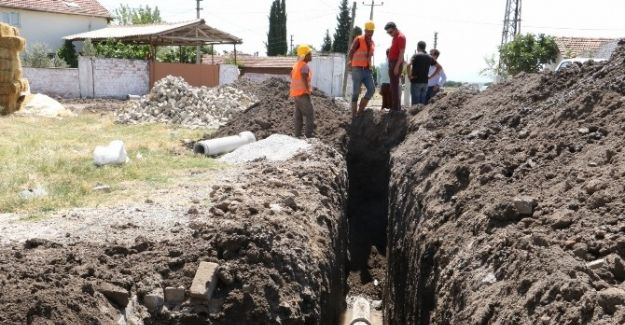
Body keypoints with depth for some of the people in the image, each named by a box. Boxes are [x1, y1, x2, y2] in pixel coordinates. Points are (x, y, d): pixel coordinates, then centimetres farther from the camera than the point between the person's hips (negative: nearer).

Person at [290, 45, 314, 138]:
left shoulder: (297, 64, 11)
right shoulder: (305, 66, -18)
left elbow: (291, 75, 26)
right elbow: (303, 76, -33)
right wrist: (308, 89, -23)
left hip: (296, 93, 9)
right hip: (303, 93, -9)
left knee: (298, 116, 12)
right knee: (310, 115, -5)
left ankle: (298, 135, 15)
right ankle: (309, 136, -7)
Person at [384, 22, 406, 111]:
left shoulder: (400, 37, -12)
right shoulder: (395, 37, 17)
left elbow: (402, 53, -18)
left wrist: (397, 66, -23)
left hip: (396, 63, -10)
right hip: (392, 63, 10)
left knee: (394, 85, -11)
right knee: (394, 85, 12)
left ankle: (396, 107, -11)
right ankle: (396, 106, 18)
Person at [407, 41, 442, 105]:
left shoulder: (416, 56, -6)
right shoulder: (429, 57, 10)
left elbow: (409, 65, -25)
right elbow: (439, 67, 16)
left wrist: (409, 75, -11)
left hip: (416, 82, -5)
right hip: (425, 82, 5)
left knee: (415, 102, -5)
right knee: (423, 103, 8)